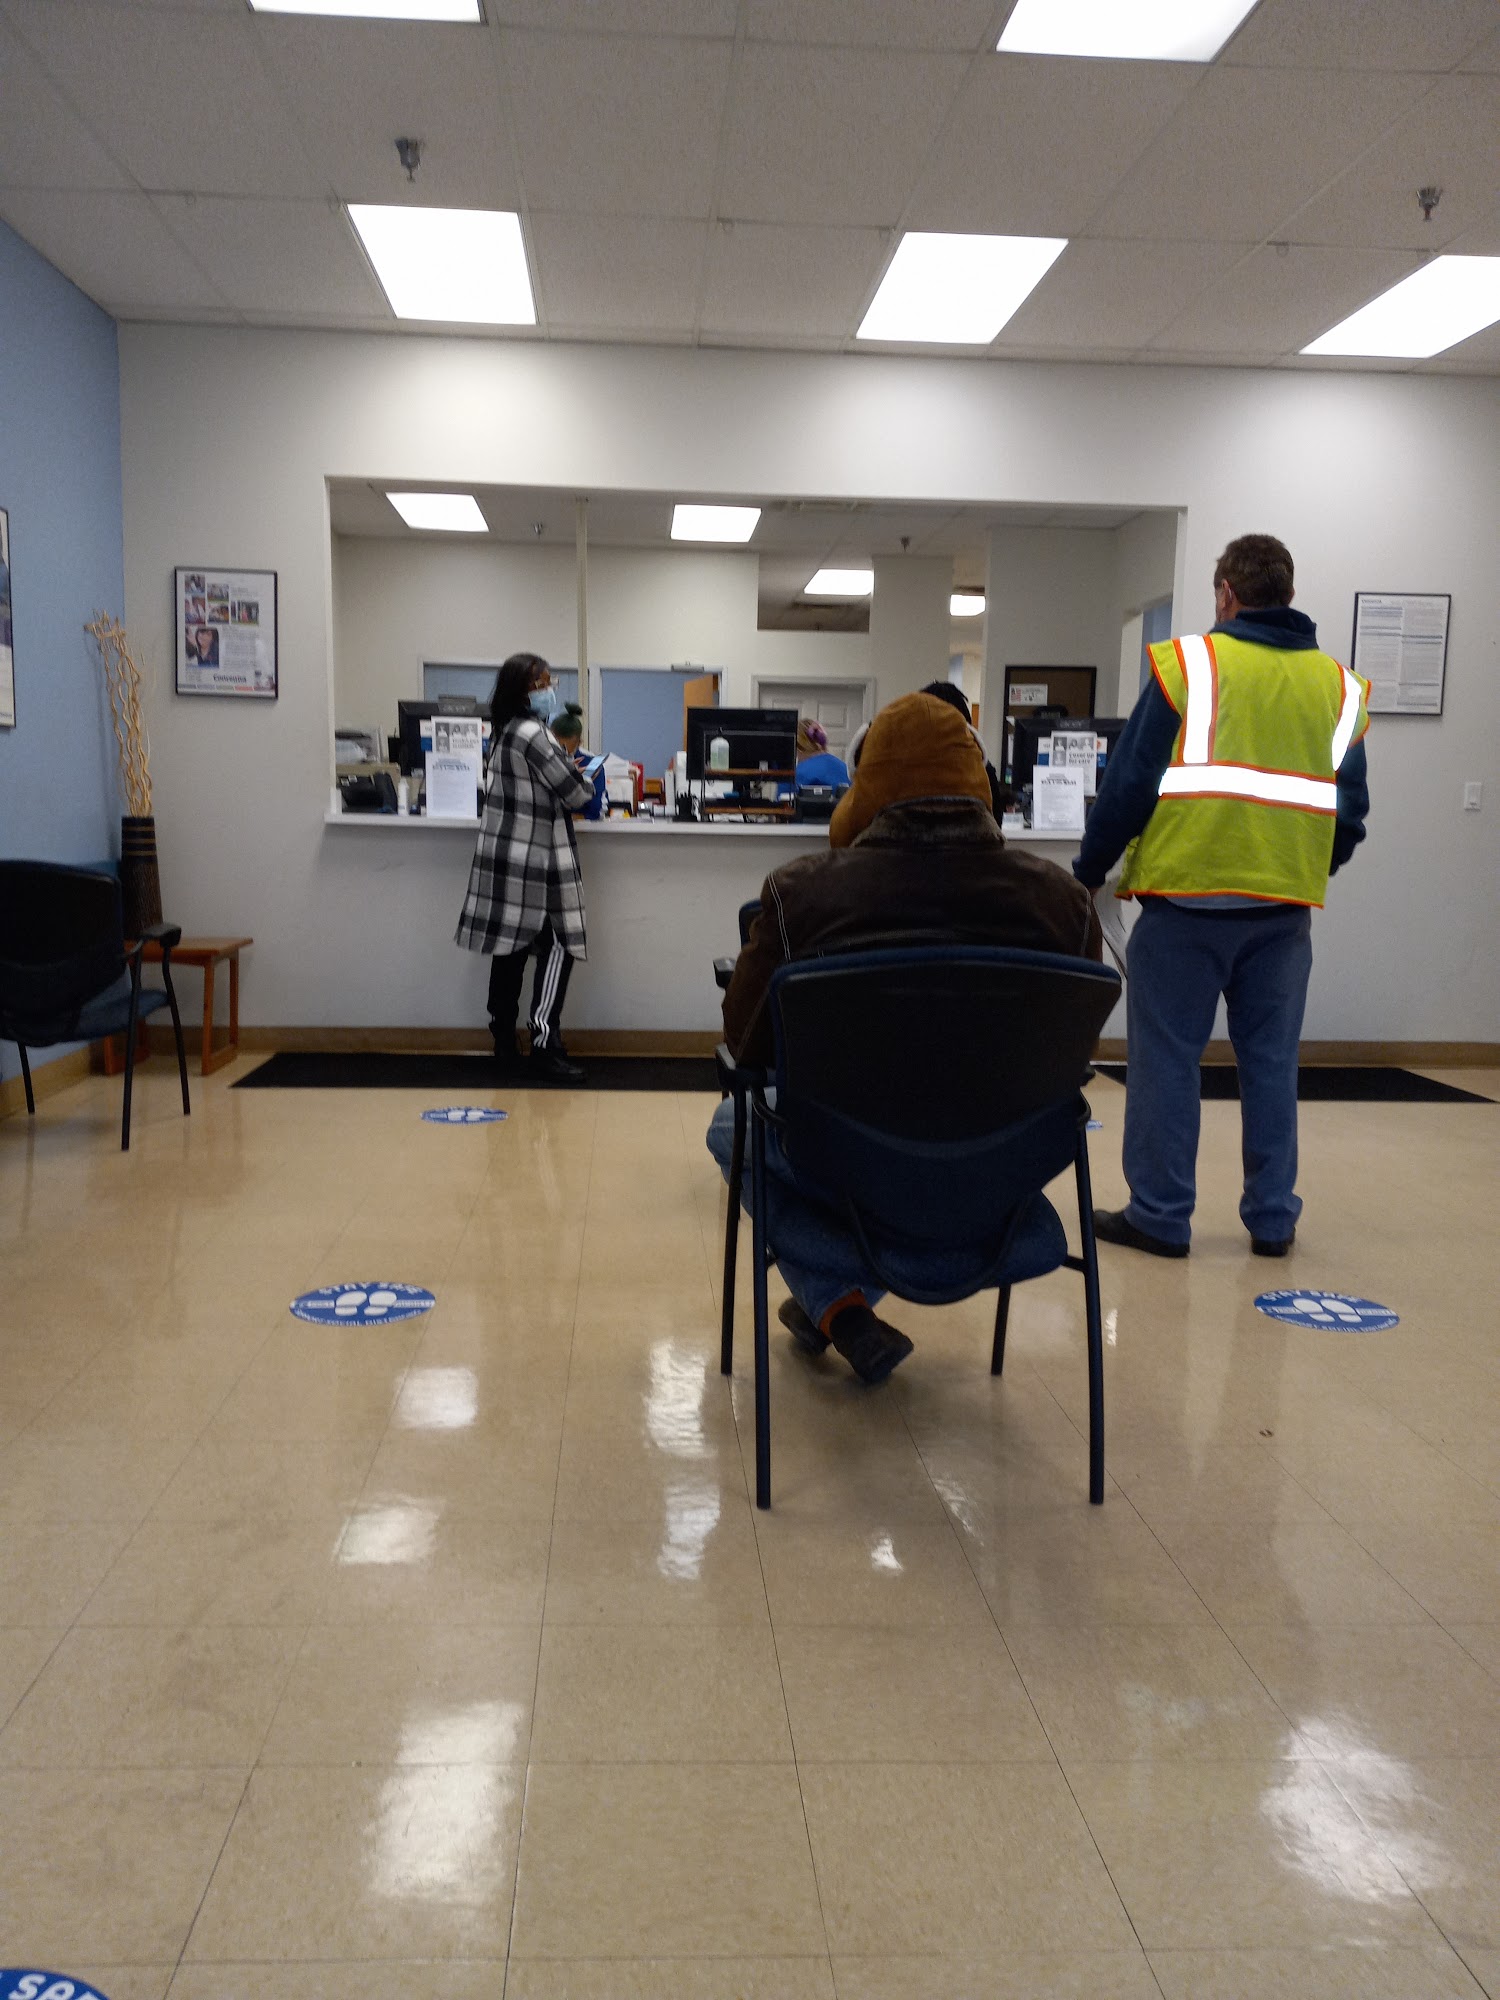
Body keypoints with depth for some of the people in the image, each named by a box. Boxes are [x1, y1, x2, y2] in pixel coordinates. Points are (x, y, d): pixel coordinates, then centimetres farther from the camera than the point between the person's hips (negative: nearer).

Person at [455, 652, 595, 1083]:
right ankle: (545, 1050, -8)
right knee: (557, 949, -7)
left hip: (505, 852, 9)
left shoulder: (505, 732, 13)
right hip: (534, 858, -9)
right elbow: (575, 793, -13)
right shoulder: (534, 735, -17)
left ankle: (504, 1042, 18)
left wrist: (568, 775, 9)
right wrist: (587, 781, 9)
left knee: (511, 948, 12)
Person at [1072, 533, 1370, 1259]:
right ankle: (1272, 1218, 18)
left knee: (1166, 1057, 4)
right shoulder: (1340, 687, 11)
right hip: (1286, 905, 4)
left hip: (1186, 895, -4)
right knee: (1270, 1061, 12)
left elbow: (1129, 784, -5)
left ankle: (1160, 1216, 8)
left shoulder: (1187, 664, -2)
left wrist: (1088, 871, 5)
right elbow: (1351, 810, 13)